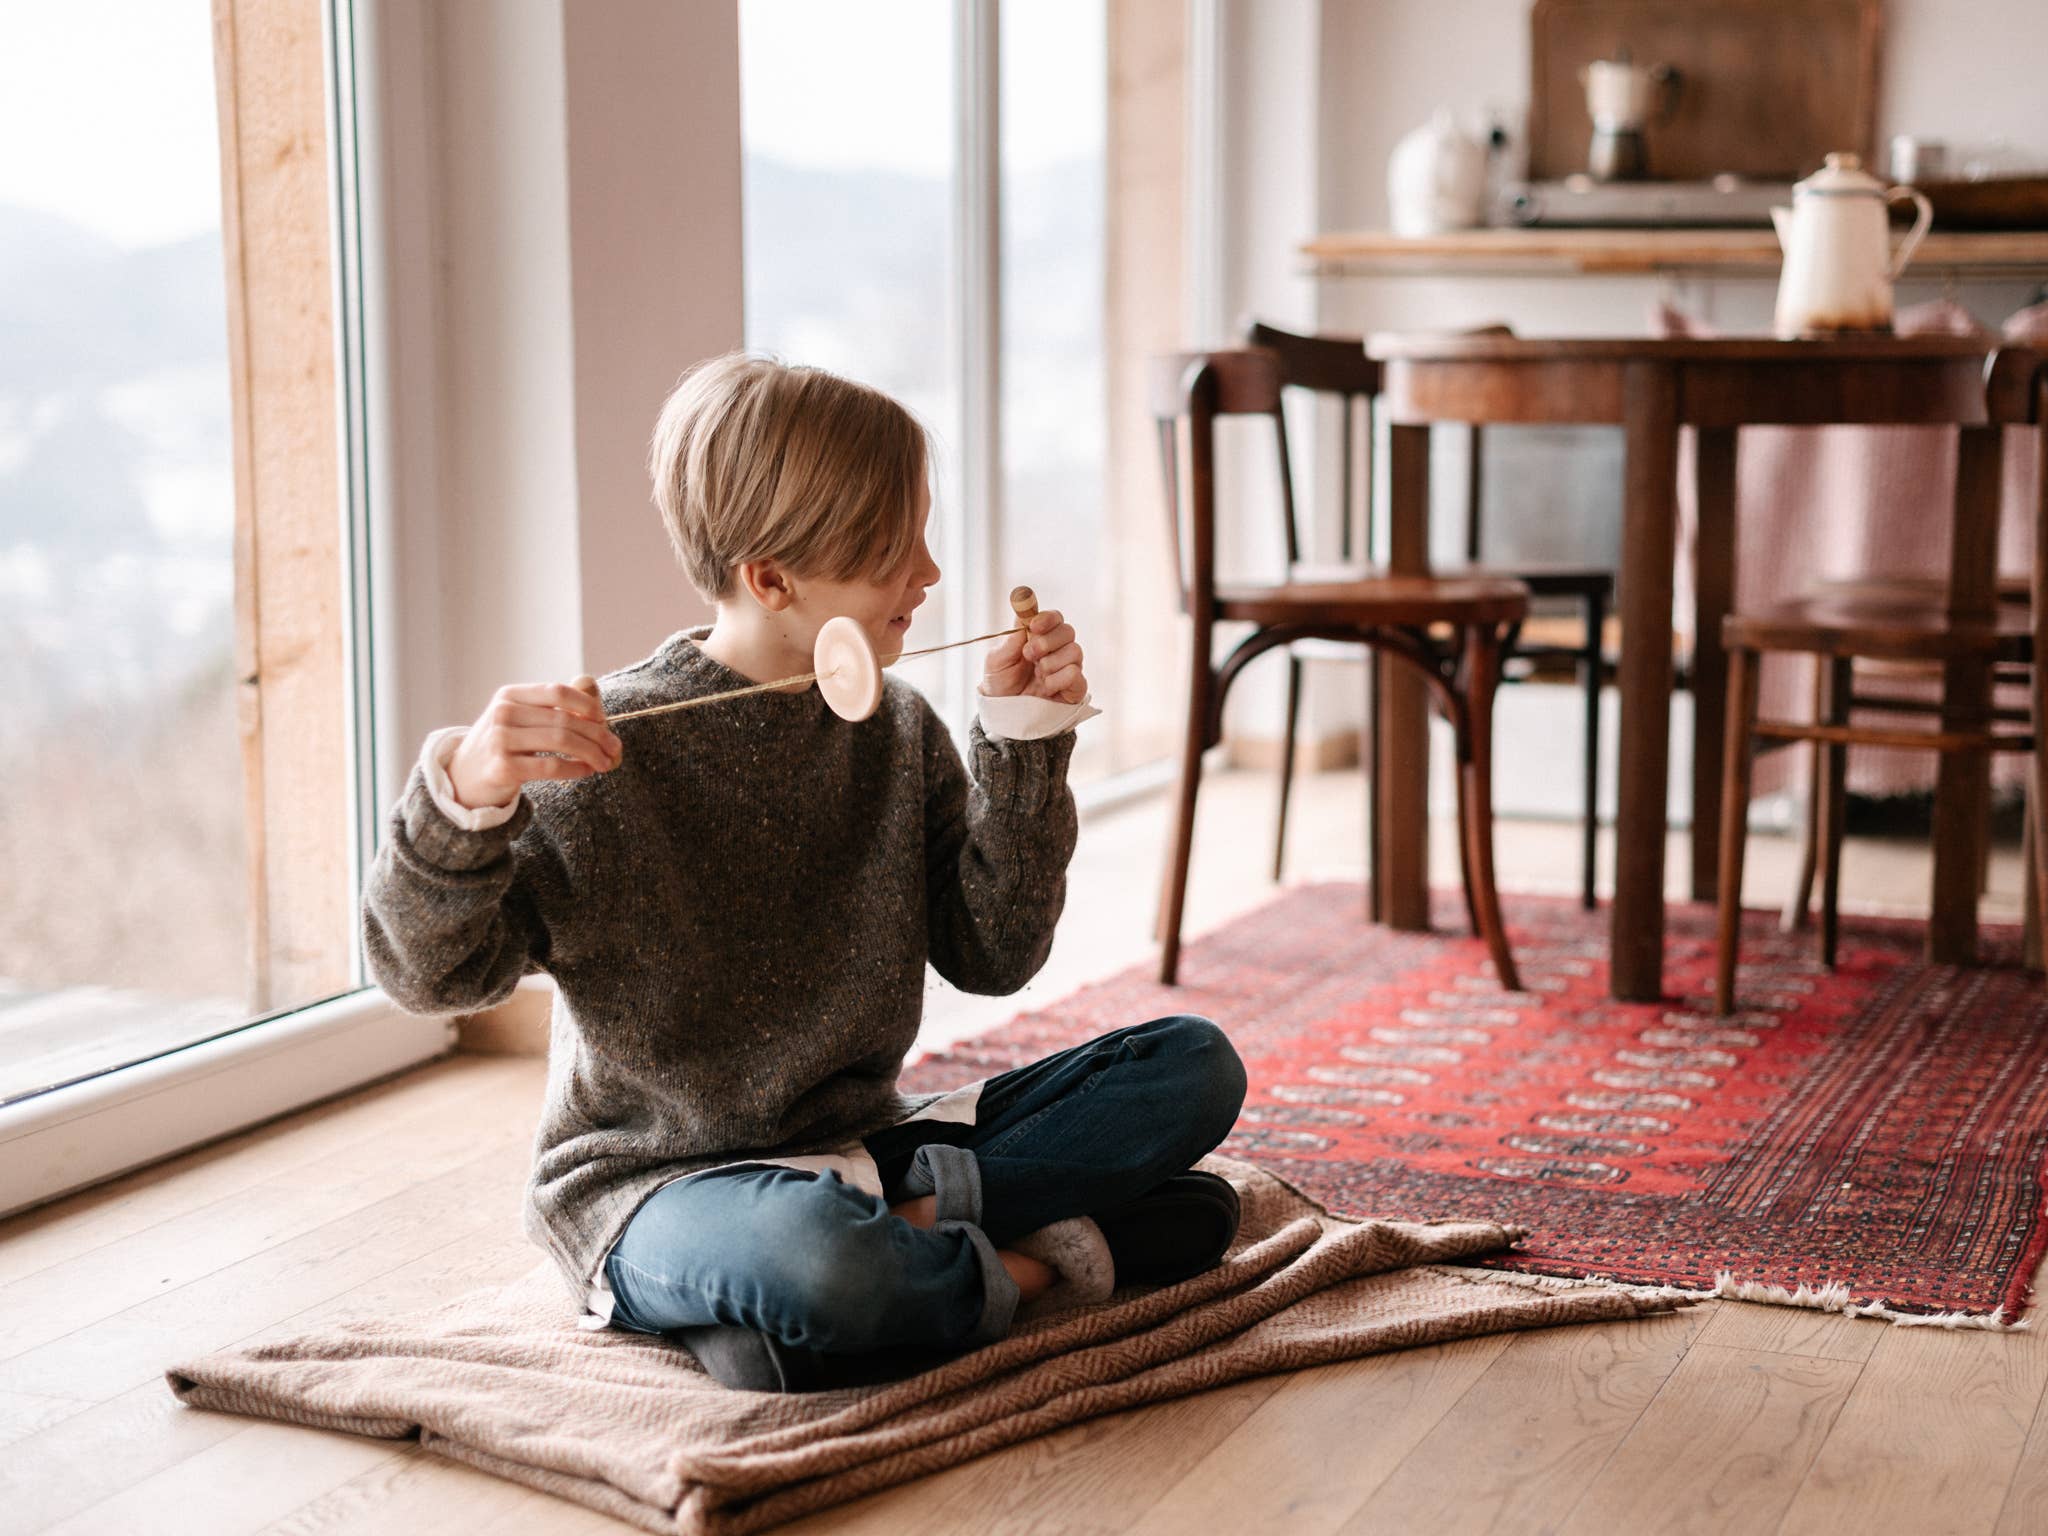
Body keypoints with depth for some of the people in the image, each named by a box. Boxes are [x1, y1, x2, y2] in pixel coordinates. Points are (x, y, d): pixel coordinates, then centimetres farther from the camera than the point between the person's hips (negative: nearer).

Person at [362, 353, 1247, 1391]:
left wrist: (1024, 747, -5)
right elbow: (430, 973, -15)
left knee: (1194, 1068, -6)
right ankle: (1034, 1262, -14)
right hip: (654, 1184, -6)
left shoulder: (897, 731, 4)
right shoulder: (608, 754, -13)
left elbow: (991, 955, 3)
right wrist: (466, 802, -34)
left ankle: (910, 1197, -19)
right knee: (814, 1259, -43)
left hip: (853, 1146, 6)